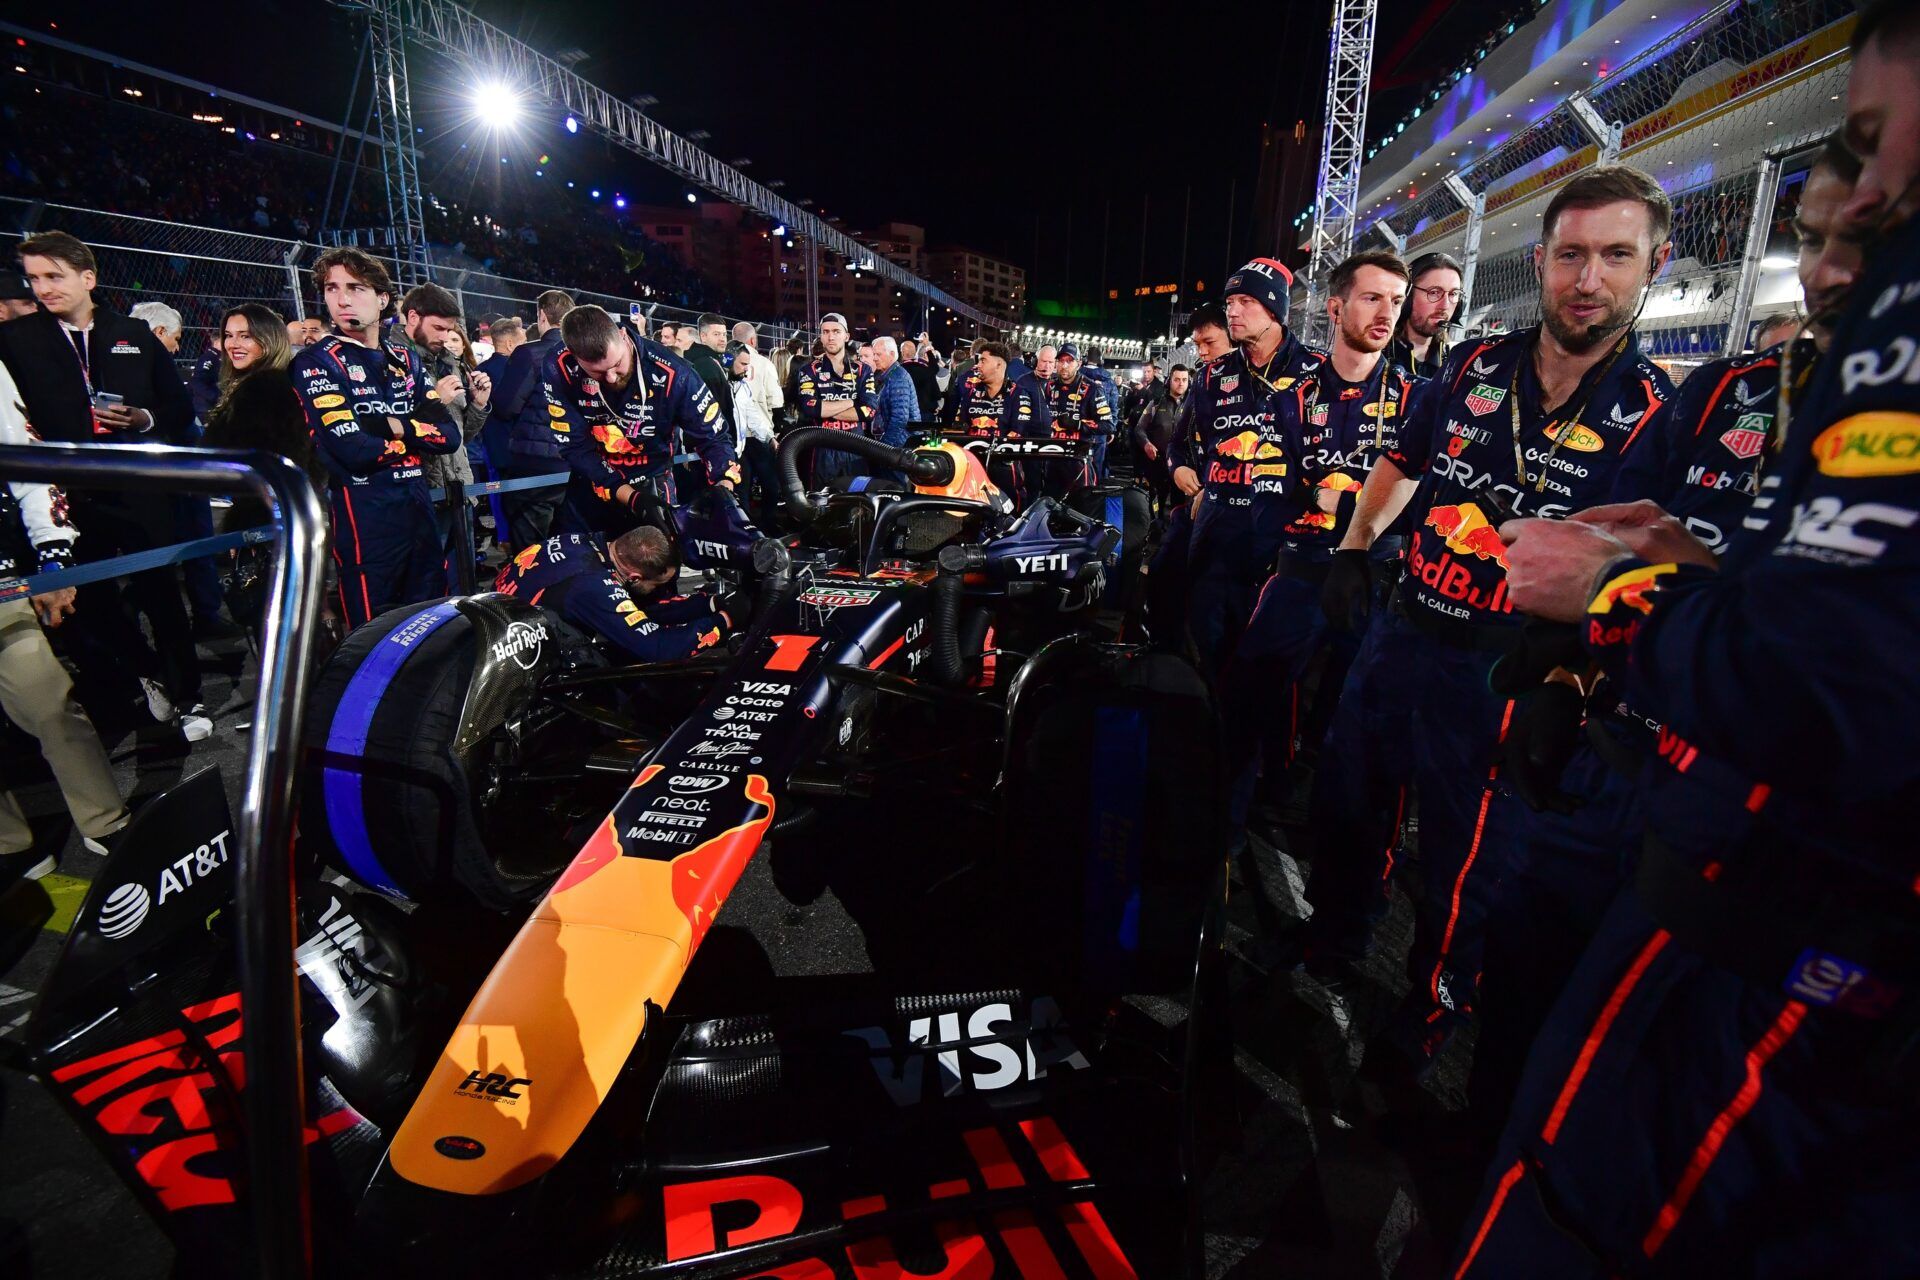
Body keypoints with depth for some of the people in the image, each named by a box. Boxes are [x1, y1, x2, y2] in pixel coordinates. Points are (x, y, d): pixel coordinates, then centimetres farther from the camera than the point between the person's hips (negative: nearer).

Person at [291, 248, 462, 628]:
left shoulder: (406, 360, 13)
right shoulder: (315, 363, -4)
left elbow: (450, 435, 4)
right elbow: (353, 450, -17)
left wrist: (394, 426, -10)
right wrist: (417, 434, -4)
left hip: (421, 510, 6)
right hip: (364, 517, -5)